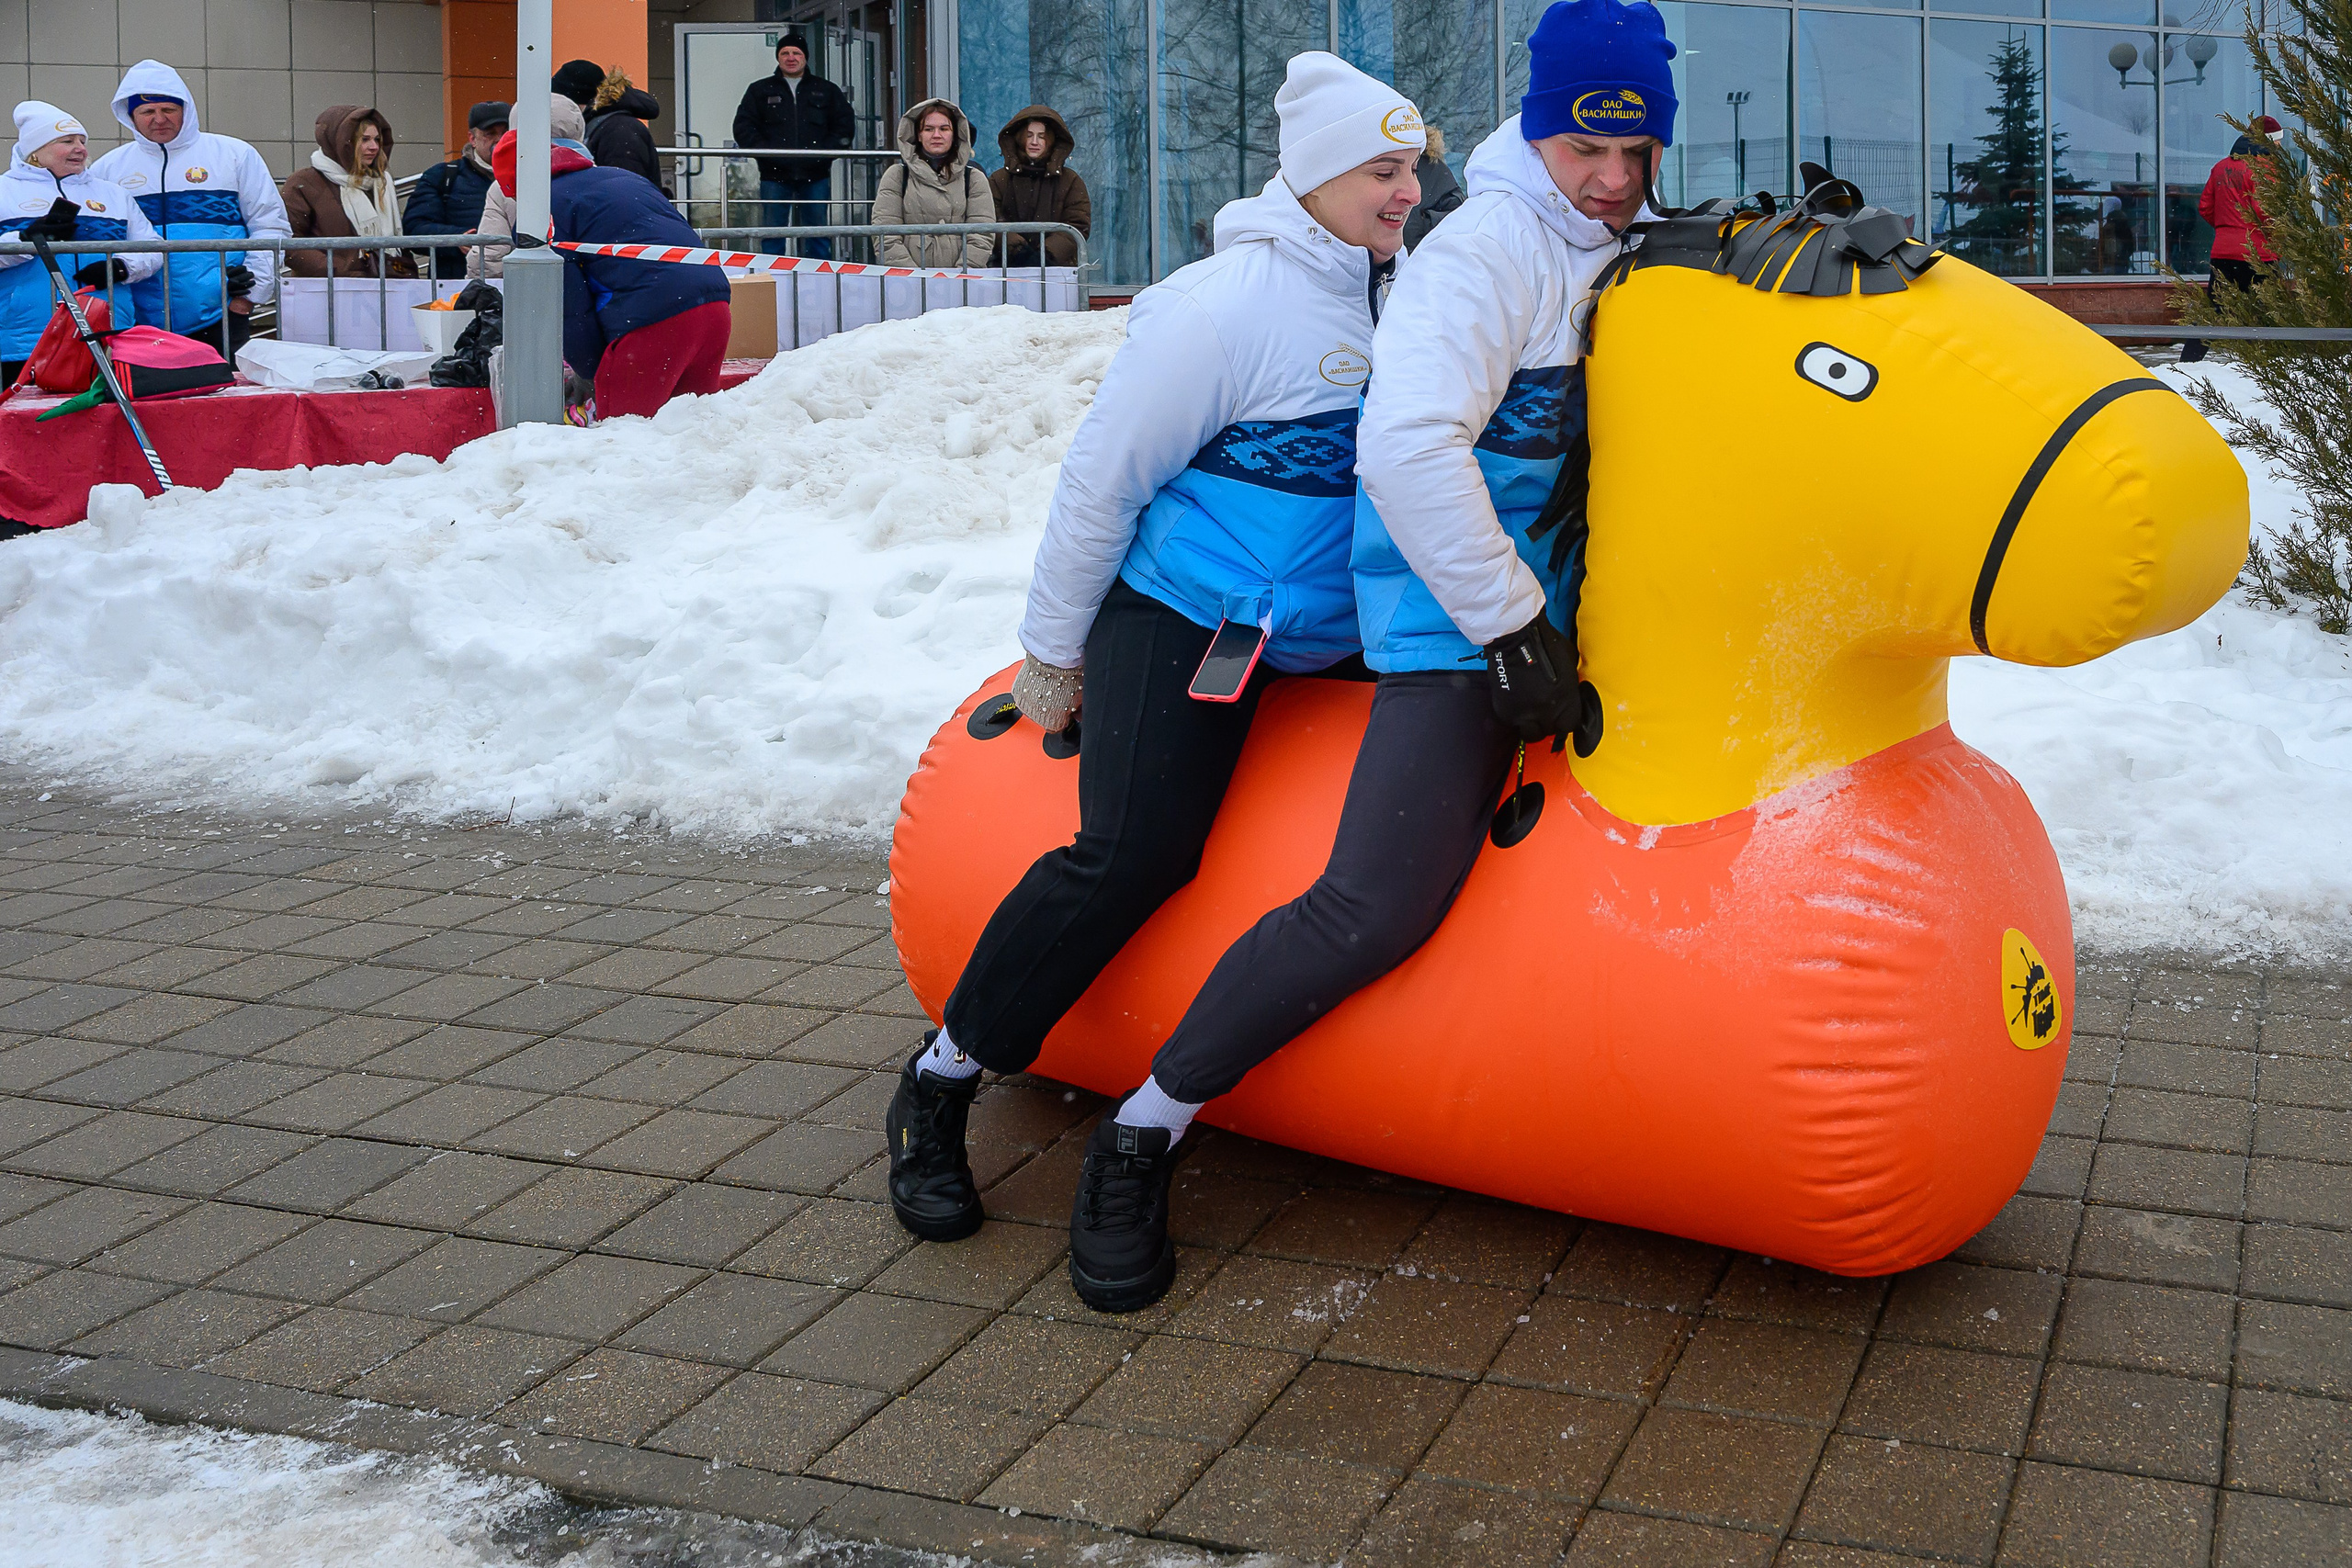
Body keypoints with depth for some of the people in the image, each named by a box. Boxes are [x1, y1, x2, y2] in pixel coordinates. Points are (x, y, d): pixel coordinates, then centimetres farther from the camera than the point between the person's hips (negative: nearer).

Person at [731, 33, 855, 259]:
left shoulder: (827, 91, 13)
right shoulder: (760, 90, 12)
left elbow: (845, 126, 8)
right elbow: (743, 128, 5)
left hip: (816, 175, 0)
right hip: (774, 175, 0)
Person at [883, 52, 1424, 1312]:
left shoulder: (1399, 288, 6)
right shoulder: (1226, 305, -16)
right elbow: (1102, 475, -11)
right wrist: (1054, 652, -6)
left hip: (1328, 633, 8)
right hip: (1190, 614, -8)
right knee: (1131, 856, -17)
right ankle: (940, 1087, 3)